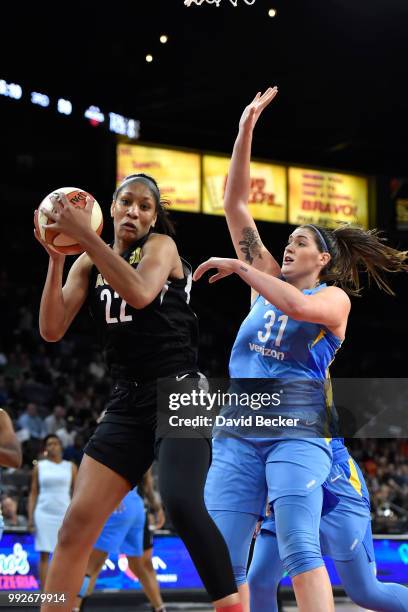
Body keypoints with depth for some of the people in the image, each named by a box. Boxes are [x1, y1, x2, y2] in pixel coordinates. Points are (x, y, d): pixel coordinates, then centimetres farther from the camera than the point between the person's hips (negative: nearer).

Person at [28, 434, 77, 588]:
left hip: (65, 514, 0)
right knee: (44, 555, -3)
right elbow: (33, 493, 7)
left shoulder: (70, 467, 9)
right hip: (44, 513, 0)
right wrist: (30, 517, -1)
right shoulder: (39, 467, 8)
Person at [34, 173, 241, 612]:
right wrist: (56, 257, -9)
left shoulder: (161, 245, 0)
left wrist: (84, 234, -22)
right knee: (77, 522, -5)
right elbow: (52, 330, 1)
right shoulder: (88, 264, 13)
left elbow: (140, 292, -22)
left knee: (182, 504, -28)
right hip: (127, 402, 5)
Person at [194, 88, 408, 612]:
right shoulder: (269, 276, 19)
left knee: (299, 549, -21)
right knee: (224, 562, -5)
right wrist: (245, 131, 8)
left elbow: (296, 305, -20)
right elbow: (234, 204, 15)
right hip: (237, 431, 5)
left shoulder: (334, 298, 6)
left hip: (296, 430, -5)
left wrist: (238, 266, -9)